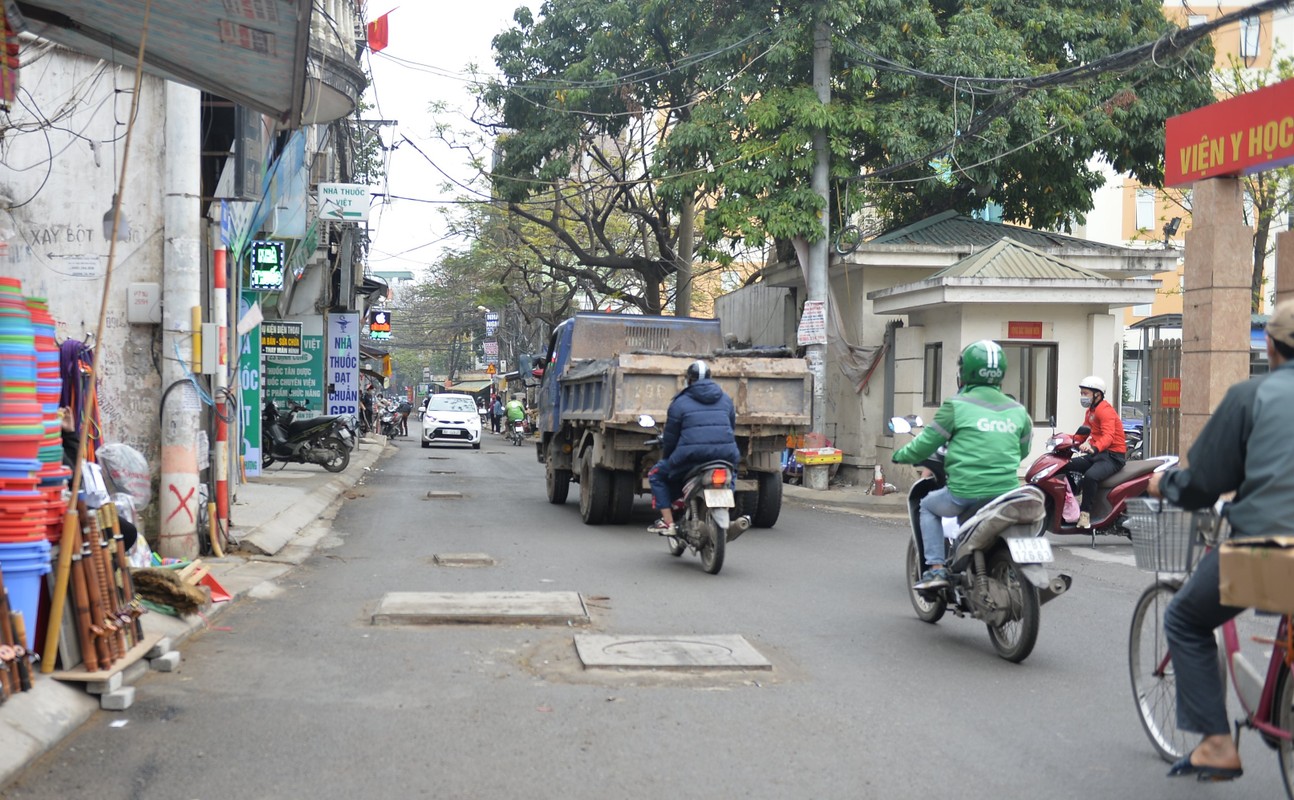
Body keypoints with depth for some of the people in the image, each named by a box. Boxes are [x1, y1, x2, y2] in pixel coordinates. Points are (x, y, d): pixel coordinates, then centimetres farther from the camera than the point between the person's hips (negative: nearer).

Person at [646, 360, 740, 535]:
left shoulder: (680, 402, 4)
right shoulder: (725, 400, 17)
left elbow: (670, 437, 7)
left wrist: (665, 457, 24)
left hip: (692, 456, -4)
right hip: (725, 455, 4)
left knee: (656, 475, 17)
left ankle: (667, 522, 4)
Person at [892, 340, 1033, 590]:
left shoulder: (956, 405, -5)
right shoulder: (1017, 410, 9)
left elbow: (926, 444, 1)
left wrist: (900, 455, 20)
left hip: (966, 494, -4)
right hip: (1006, 494, 4)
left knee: (928, 506, 24)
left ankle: (936, 568, 9)